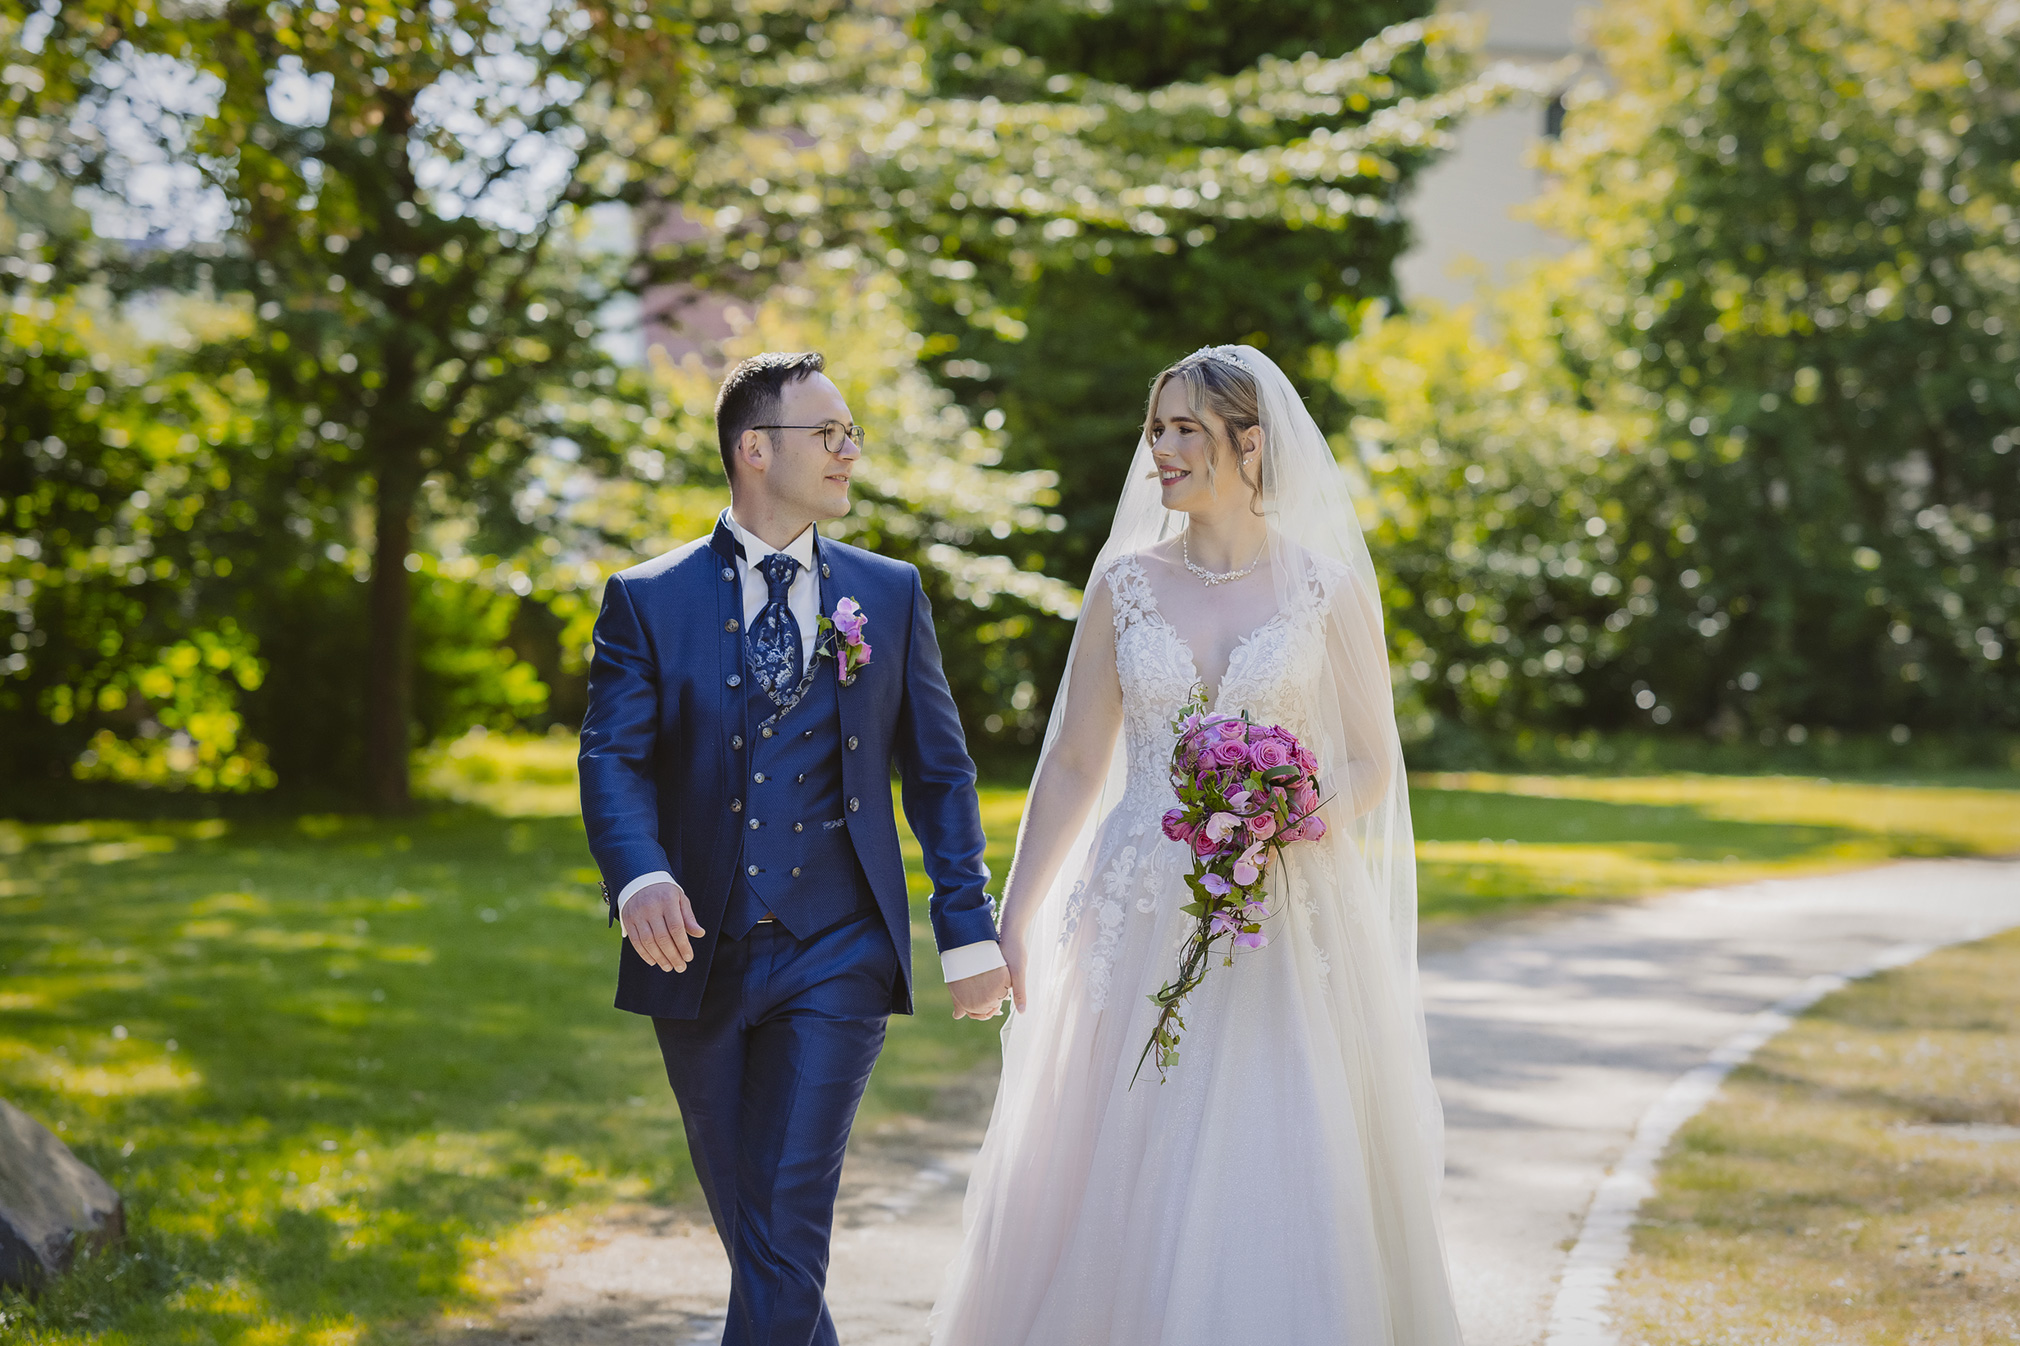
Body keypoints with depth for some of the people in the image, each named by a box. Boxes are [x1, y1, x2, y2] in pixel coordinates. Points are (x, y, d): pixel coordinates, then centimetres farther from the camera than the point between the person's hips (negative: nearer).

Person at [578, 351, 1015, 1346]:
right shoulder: (647, 600, 2)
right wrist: (639, 873, -29)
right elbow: (613, 758, -9)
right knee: (743, 1218, 13)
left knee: (787, 1218, -11)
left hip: (838, 955, -1)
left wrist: (969, 930, 2)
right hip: (698, 954, 1)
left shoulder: (890, 594, 7)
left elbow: (939, 770, 8)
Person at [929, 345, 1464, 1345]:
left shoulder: (1325, 587, 2)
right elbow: (1071, 765, 9)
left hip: (1285, 923, -2)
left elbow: (1371, 760, 7)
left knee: (1286, 1180, -3)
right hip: (1142, 920, 2)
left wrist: (1313, 813, -15)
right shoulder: (1126, 583, 6)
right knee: (1123, 1182, 1)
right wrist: (1010, 921, 5)